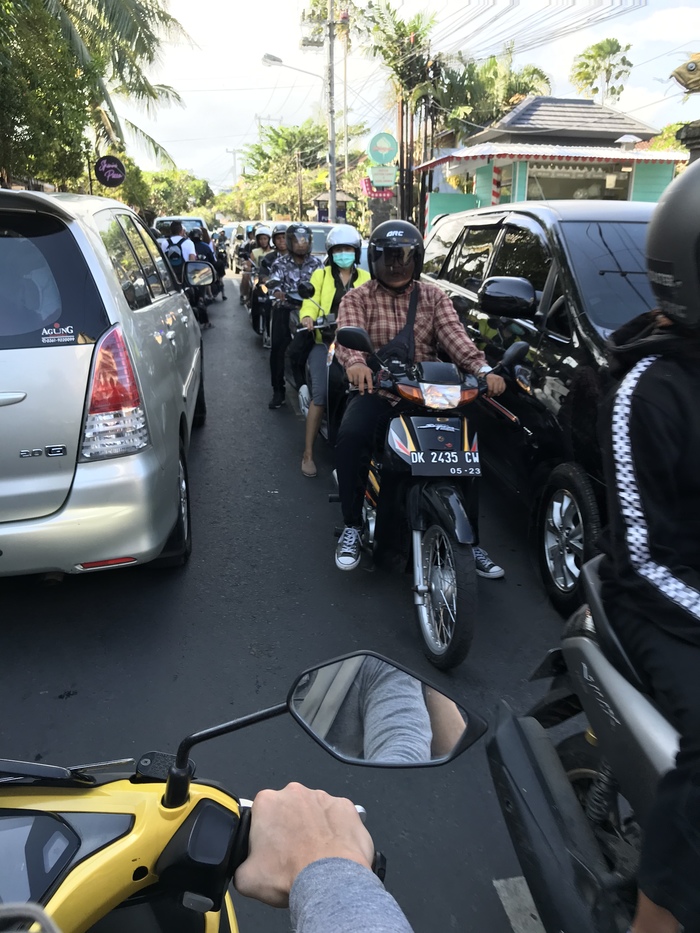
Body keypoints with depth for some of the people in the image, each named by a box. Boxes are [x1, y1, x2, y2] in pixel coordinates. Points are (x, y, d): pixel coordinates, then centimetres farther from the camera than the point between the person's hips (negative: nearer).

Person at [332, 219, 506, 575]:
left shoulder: (433, 296, 11)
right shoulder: (357, 298, 4)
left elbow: (454, 336, -6)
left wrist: (483, 369, -25)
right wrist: (355, 362, -41)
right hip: (376, 391, -2)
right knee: (350, 437, -32)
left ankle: (472, 539, 3)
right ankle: (353, 525, -13)